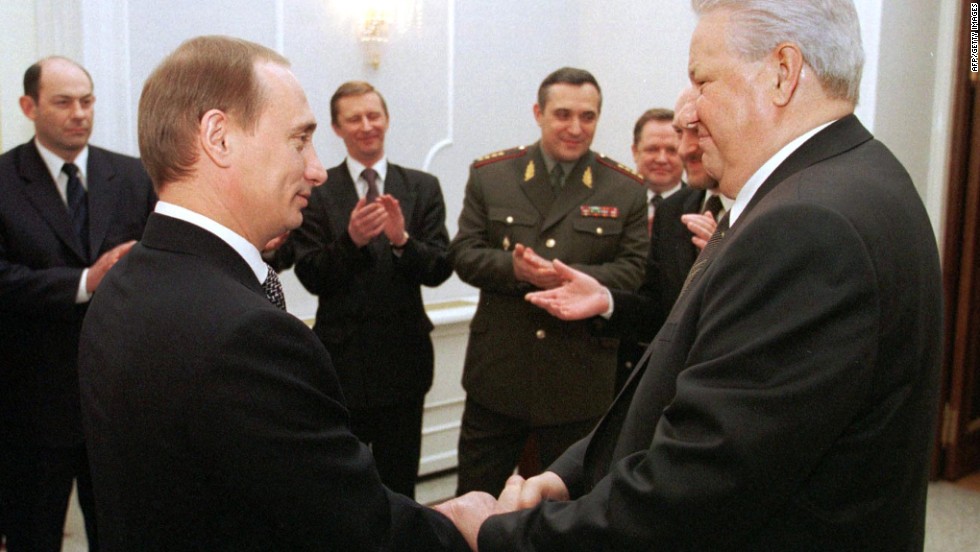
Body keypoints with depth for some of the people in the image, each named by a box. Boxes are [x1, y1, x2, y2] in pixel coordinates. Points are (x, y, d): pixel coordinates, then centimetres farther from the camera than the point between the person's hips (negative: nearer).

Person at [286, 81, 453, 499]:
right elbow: (311, 277, -7)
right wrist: (350, 240, -25)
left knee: (400, 484, 16)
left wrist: (403, 240, -22)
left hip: (404, 358, 2)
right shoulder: (316, 192, -2)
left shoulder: (423, 188, 3)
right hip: (342, 358, -1)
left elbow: (439, 270, -3)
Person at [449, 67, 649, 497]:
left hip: (579, 380, 0)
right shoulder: (490, 174, 2)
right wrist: (513, 268, -21)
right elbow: (463, 253, -1)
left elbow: (631, 271, -5)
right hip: (497, 375, 1)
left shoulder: (626, 190, 0)